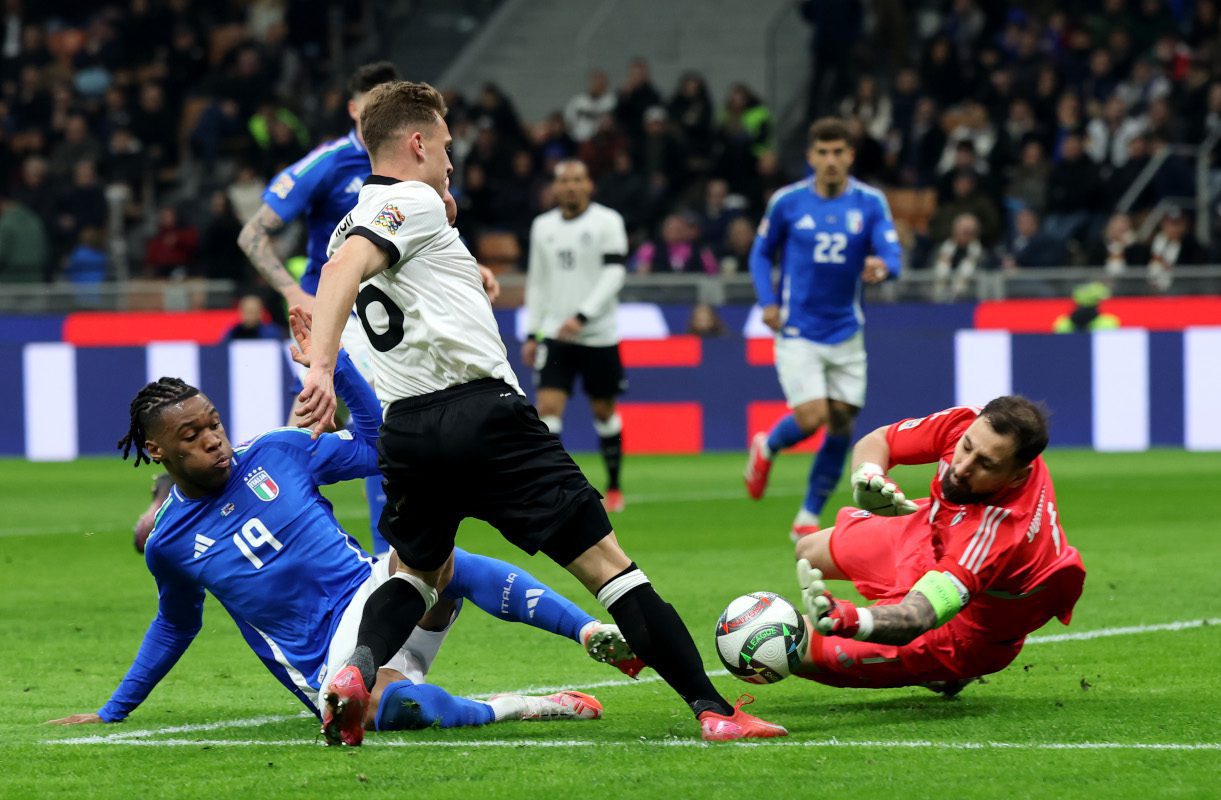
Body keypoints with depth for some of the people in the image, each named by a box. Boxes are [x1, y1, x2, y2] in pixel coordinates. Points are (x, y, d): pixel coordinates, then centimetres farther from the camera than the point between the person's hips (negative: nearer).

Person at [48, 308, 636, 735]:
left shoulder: (275, 453, 7)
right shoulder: (169, 545, 6)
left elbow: (377, 446, 12)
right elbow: (175, 626, 25)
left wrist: (334, 365, 1)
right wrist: (110, 714, 31)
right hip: (330, 659, -3)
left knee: (431, 556, -35)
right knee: (391, 706, -42)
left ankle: (595, 633, -42)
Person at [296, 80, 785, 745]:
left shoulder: (352, 226, 19)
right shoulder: (413, 202, -5)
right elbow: (342, 270, -20)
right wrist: (320, 370, -32)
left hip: (405, 428, 7)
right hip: (482, 410, -7)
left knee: (419, 570, 28)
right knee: (603, 560, -4)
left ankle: (356, 669, -3)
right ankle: (711, 708, -8)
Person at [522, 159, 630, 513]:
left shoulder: (607, 221, -4)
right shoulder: (542, 226, 10)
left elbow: (614, 274, -13)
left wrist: (582, 316, -22)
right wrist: (531, 333, 11)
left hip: (598, 335, -3)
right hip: (555, 335, 3)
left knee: (604, 411, 8)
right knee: (547, 407, -12)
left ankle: (614, 487, 24)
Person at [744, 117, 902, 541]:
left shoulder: (869, 203, -2)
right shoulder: (788, 202, -4)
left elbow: (891, 253, -10)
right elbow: (761, 252, 8)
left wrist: (881, 267, -34)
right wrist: (767, 301, -6)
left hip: (846, 333, 3)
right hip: (798, 332, -3)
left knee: (841, 425, 2)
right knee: (812, 418, -16)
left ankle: (809, 517, 16)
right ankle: (766, 447, 19)